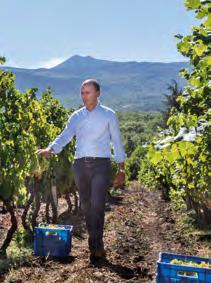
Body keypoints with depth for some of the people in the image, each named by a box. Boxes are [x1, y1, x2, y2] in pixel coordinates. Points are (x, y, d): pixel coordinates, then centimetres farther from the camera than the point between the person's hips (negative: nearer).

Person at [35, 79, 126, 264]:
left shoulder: (108, 115, 4)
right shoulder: (76, 116, 12)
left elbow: (117, 142, 5)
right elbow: (65, 136, -2)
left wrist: (121, 169, 1)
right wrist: (50, 149, -22)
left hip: (100, 164, -4)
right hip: (80, 165, 4)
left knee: (97, 205, -14)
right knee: (86, 206, 9)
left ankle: (96, 246, -7)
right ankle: (97, 244, 23)